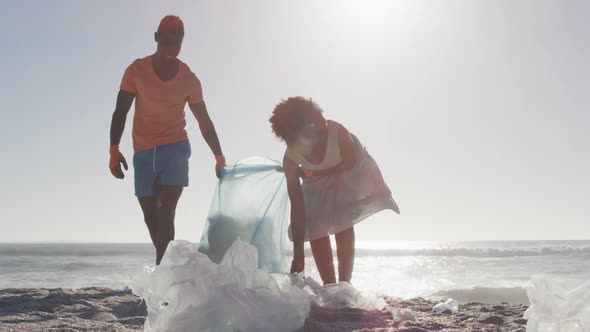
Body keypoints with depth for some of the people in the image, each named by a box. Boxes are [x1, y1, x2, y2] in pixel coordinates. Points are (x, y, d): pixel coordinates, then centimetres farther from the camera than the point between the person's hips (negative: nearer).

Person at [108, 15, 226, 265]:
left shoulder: (189, 80, -1)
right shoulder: (137, 71, -4)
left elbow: (204, 122, 6)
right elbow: (121, 111, -4)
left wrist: (219, 157, 5)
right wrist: (114, 149, -15)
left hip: (175, 149, -1)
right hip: (143, 152, 2)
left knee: (165, 213, -16)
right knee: (151, 216, 8)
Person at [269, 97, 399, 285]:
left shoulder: (337, 133, -40)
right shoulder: (290, 159, -31)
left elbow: (350, 164, -22)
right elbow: (297, 206, -28)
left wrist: (311, 173, -24)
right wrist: (298, 254, -29)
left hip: (349, 175, -2)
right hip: (318, 186, 3)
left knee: (343, 225, -16)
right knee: (315, 231, -6)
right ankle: (329, 287, 6)